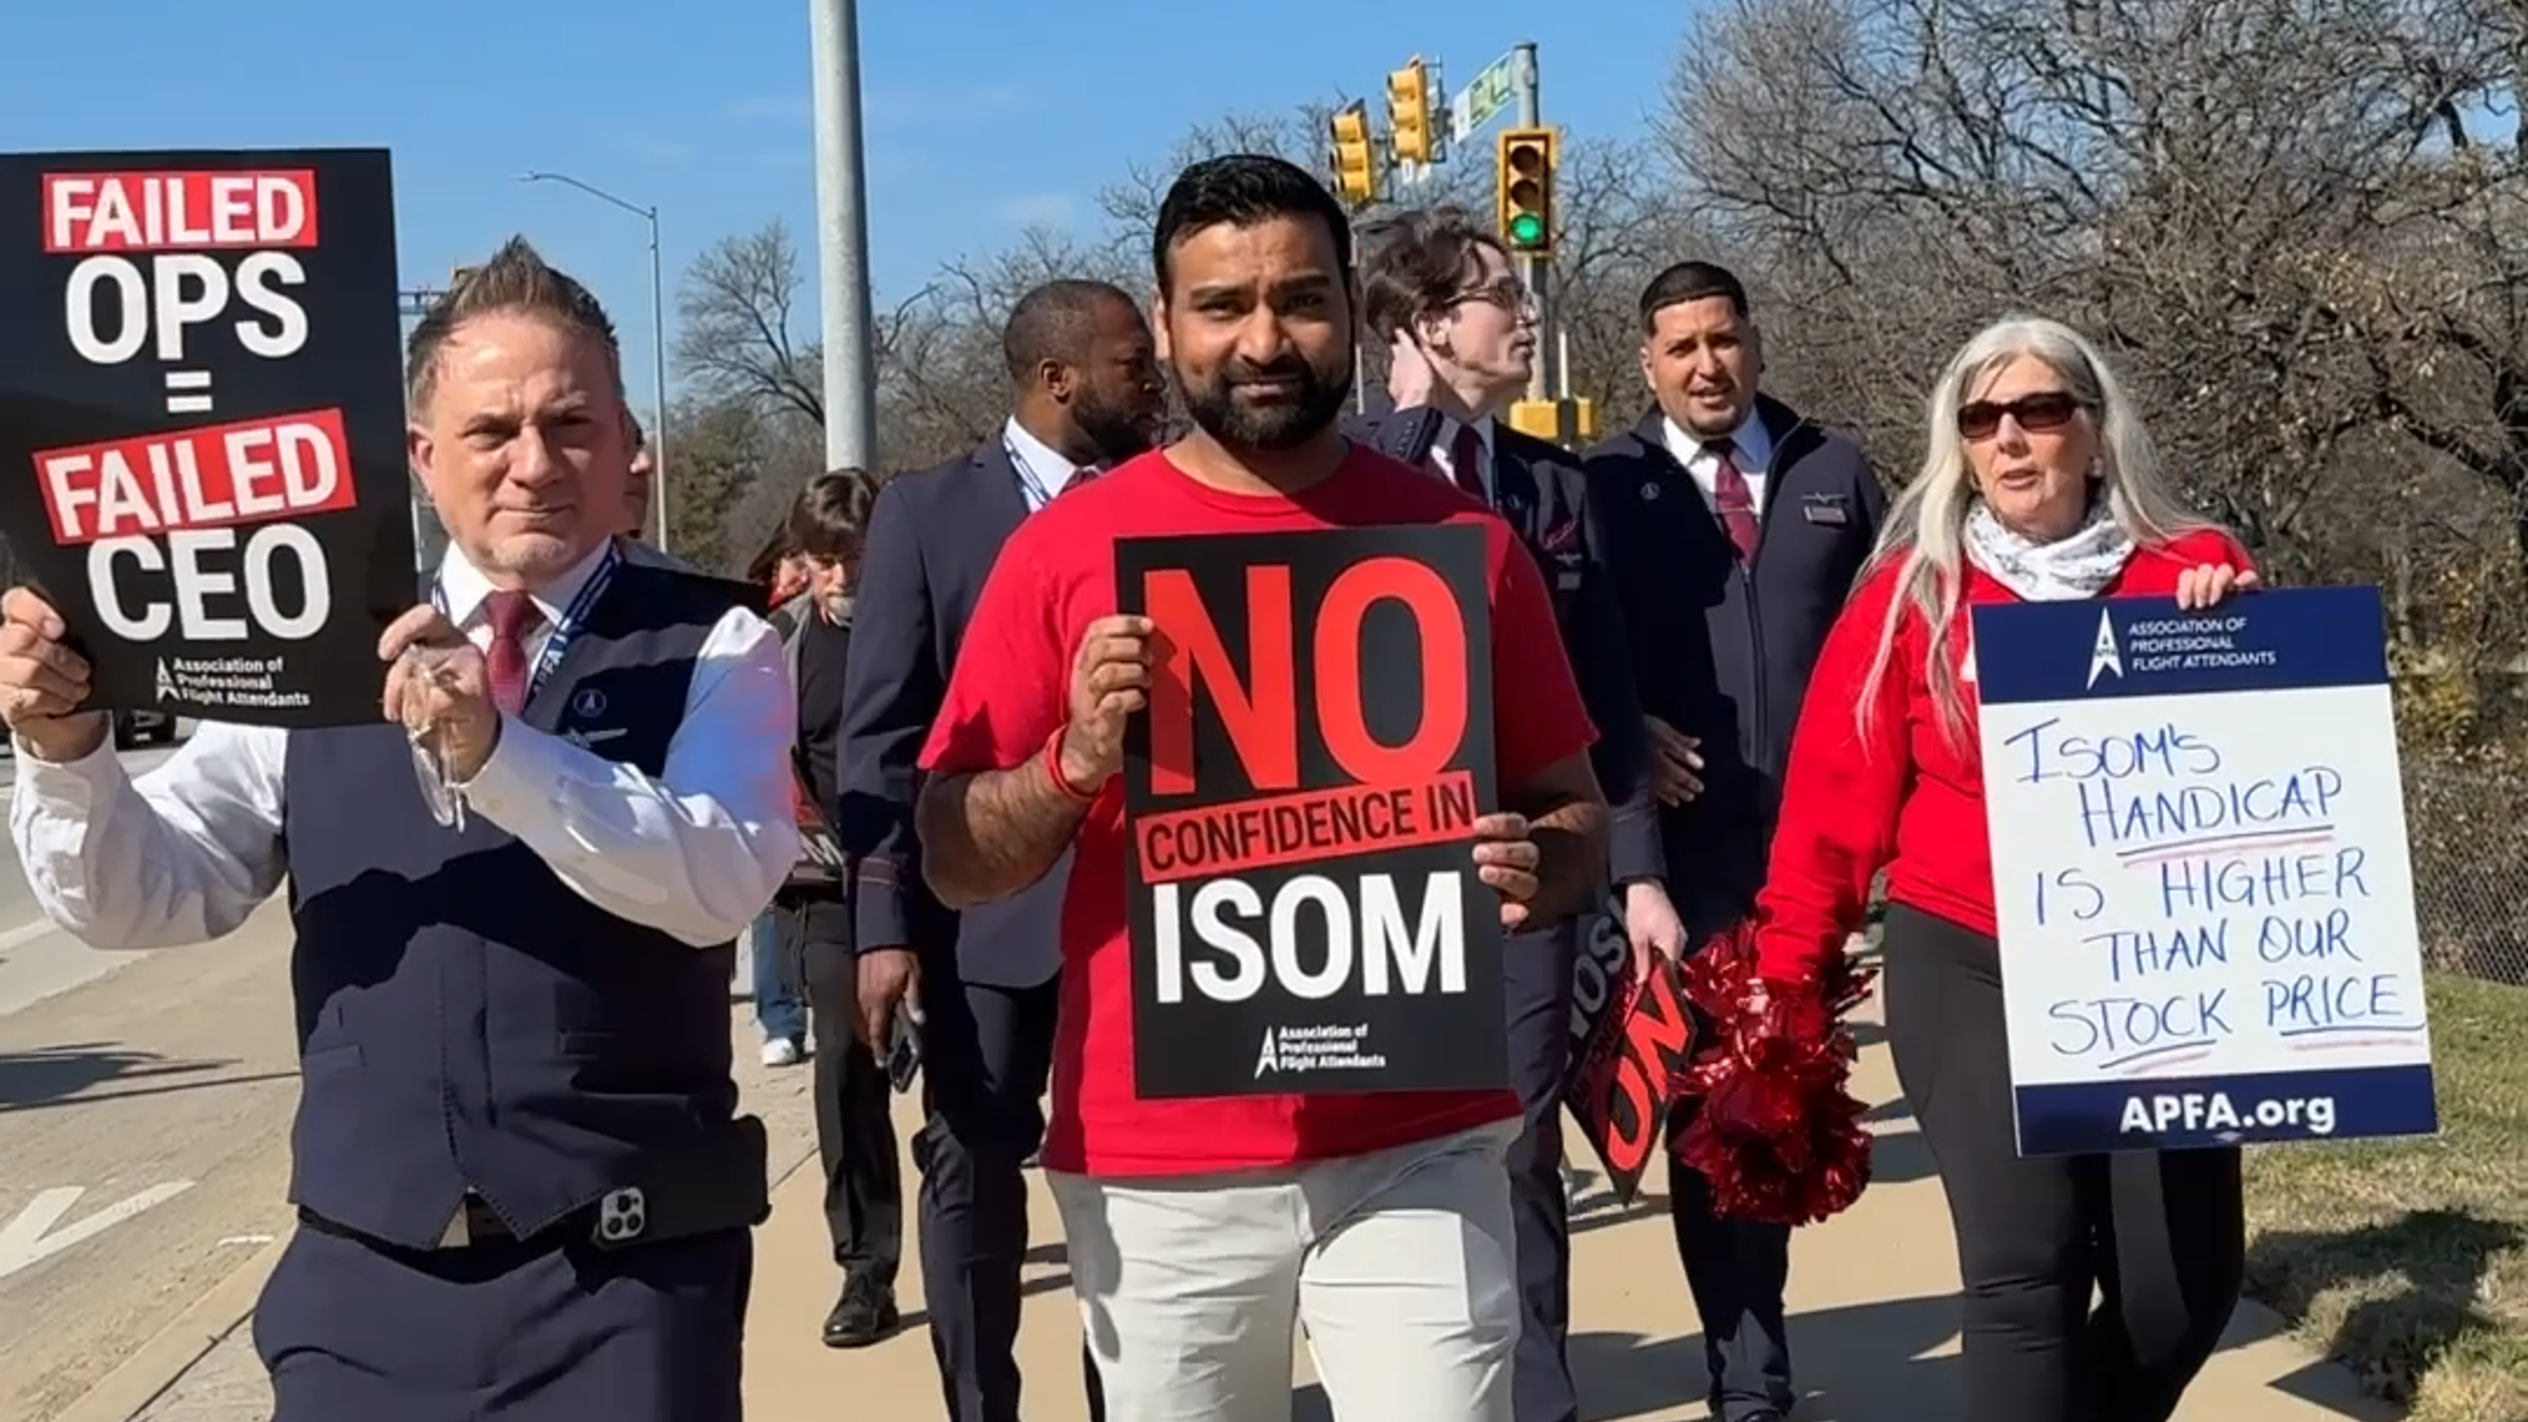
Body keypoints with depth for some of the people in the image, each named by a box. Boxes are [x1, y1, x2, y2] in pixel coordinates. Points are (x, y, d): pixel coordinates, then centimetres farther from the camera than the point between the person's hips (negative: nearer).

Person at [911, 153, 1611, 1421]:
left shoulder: (1462, 540, 2)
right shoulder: (1066, 547, 0)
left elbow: (1578, 820, 9)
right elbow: (953, 863, 1)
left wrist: (1535, 866, -13)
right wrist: (1076, 758, -18)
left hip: (1419, 1149, 0)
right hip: (1157, 1167, 1)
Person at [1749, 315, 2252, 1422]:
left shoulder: (2193, 576, 3)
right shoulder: (1914, 592, -1)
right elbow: (1838, 797, 0)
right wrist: (1787, 970, 0)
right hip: (1968, 969, -2)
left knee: (2189, 1277, 4)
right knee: (2025, 1269, -13)